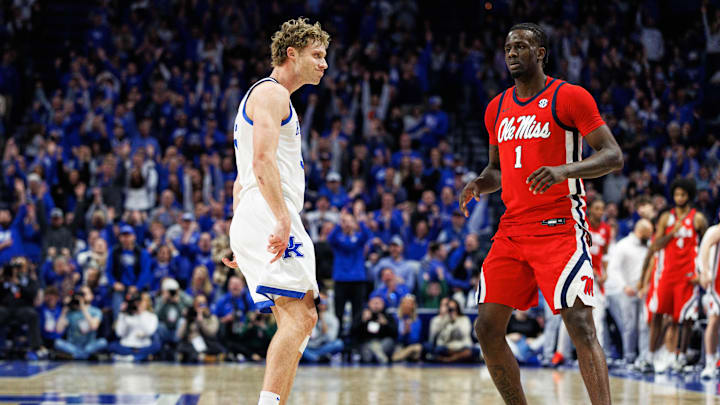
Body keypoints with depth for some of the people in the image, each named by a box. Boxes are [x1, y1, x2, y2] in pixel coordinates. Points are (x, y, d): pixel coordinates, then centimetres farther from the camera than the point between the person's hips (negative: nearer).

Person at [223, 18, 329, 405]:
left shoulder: (270, 96, 27)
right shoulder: (272, 93, -5)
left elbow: (242, 177, 27)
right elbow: (263, 161, -19)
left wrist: (240, 239, 24)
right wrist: (283, 219, -27)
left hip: (257, 224, 10)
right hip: (268, 217, -10)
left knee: (298, 320, 9)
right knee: (298, 317, -18)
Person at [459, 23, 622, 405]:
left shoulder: (570, 97, -5)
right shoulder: (497, 108, 15)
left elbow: (613, 156, -9)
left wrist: (565, 170, -25)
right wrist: (479, 184, 3)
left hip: (559, 226, -7)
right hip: (513, 227, 7)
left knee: (580, 326, -15)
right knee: (487, 328, 3)